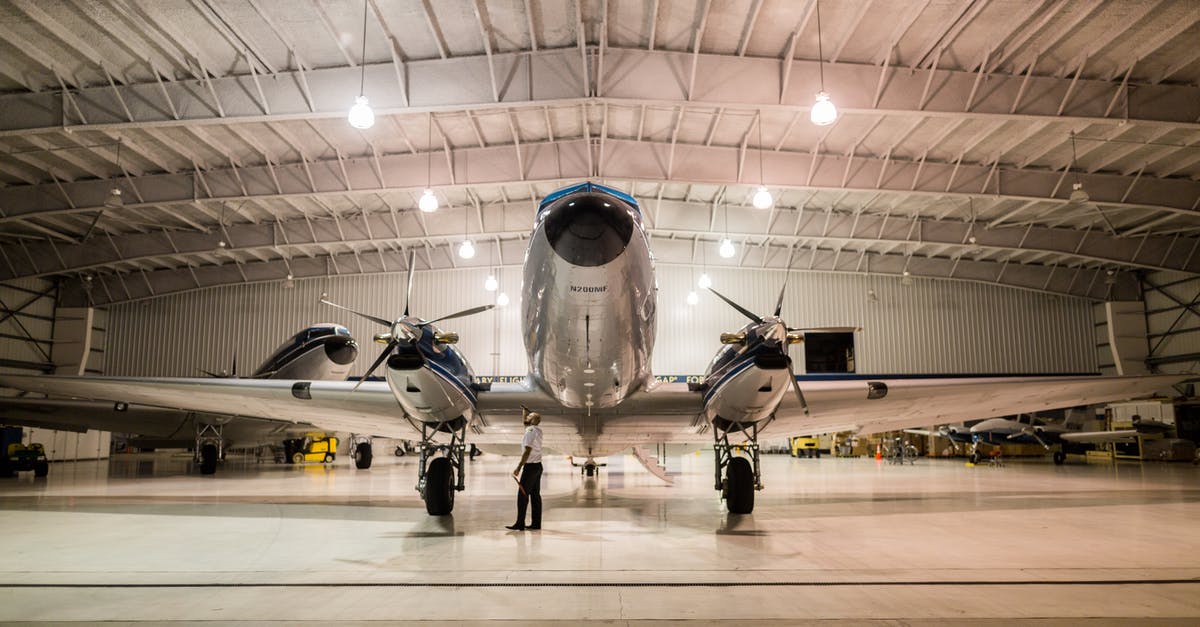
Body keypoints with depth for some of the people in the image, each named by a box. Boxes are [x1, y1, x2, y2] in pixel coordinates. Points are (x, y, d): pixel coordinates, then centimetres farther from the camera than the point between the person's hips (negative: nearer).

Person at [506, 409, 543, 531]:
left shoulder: (530, 431, -15)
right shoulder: (537, 430, 11)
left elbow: (527, 451, -23)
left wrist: (518, 468, -24)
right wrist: (526, 413, 24)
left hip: (531, 466, -9)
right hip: (537, 466, 9)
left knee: (522, 495, -7)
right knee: (535, 495, 10)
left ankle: (520, 524, -7)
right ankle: (536, 523, 12)